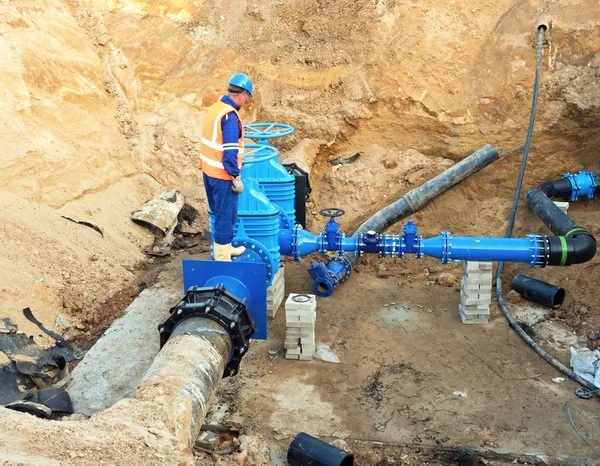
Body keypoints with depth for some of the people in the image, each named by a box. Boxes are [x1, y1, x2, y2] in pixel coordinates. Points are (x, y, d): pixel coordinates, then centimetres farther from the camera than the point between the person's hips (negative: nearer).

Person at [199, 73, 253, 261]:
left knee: (221, 214, 21)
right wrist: (237, 177, -16)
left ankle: (226, 248, 35)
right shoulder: (230, 115, -21)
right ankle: (222, 259, 9)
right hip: (222, 175, -9)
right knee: (225, 217, 1)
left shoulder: (215, 107, 7)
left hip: (209, 171, 9)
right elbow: (230, 151, -24)